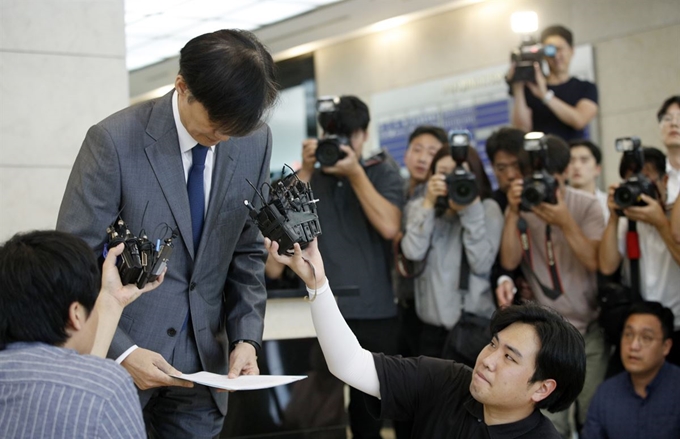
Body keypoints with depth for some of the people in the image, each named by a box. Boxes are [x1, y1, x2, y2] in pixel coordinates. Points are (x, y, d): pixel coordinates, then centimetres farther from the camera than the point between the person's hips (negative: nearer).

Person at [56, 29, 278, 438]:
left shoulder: (256, 142, -2)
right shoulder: (115, 139, -16)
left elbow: (248, 252, 7)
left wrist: (246, 338, -4)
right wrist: (121, 351, -20)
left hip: (202, 360, 4)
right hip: (116, 357, -3)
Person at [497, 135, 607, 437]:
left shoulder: (587, 205, -3)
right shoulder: (521, 208, 0)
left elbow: (595, 262, -14)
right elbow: (509, 262, -11)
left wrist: (565, 223, -27)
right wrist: (513, 213, -21)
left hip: (589, 330, 0)